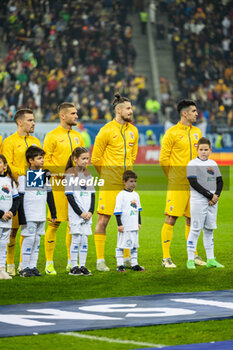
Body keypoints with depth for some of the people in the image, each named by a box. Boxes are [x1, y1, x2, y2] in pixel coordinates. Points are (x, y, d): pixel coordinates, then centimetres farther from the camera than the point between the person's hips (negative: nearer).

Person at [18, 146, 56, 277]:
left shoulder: (45, 175, 11)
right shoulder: (24, 176, -8)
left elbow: (50, 196, 19)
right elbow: (20, 198, -8)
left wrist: (53, 213, 17)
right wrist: (22, 217, -12)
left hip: (41, 215, 6)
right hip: (29, 215, -6)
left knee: (37, 239, 8)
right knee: (29, 238, -7)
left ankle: (33, 266, 14)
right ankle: (24, 268, -1)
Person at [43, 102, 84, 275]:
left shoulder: (78, 136, 14)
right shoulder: (52, 136, -4)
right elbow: (45, 160, -8)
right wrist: (59, 173, -18)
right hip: (58, 185, -6)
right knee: (54, 223, -4)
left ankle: (71, 262, 15)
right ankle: (49, 263, 4)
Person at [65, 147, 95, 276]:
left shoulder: (87, 173, 12)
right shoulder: (70, 173, -6)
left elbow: (92, 194, 12)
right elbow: (69, 195, -10)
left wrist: (90, 211, -2)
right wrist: (80, 213, -13)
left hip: (87, 214, 5)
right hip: (75, 213, -5)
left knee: (84, 239, 5)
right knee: (76, 239, -6)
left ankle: (82, 266, 9)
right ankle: (73, 267, 0)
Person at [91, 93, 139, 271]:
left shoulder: (133, 131, 10)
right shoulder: (107, 131, -8)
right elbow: (95, 159, -1)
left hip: (127, 183, 6)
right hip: (110, 183, -6)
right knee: (103, 220, -5)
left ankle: (127, 258, 19)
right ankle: (100, 260, 0)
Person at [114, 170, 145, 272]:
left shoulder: (135, 195, 11)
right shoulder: (121, 195, -10)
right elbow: (117, 211, -11)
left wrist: (139, 223, 19)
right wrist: (119, 224, -15)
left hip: (134, 226, 7)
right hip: (125, 226, -7)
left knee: (134, 245, 10)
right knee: (121, 245, -1)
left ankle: (134, 264, 17)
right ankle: (120, 265, 3)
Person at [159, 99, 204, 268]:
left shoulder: (197, 132, 12)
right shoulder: (172, 133, -7)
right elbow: (163, 158, -6)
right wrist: (173, 176, 0)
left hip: (194, 183, 6)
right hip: (177, 184, -6)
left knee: (191, 219, 10)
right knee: (171, 218, -7)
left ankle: (193, 254, 19)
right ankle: (166, 257, -3)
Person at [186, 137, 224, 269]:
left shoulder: (213, 164, 12)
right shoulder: (193, 164, -6)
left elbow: (220, 181, 11)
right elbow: (194, 183, -15)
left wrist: (216, 195, -7)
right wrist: (209, 195, -16)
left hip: (213, 201, 6)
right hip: (198, 200, -6)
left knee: (209, 229, 10)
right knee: (195, 229, -5)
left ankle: (210, 259, 14)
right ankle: (190, 260, 0)